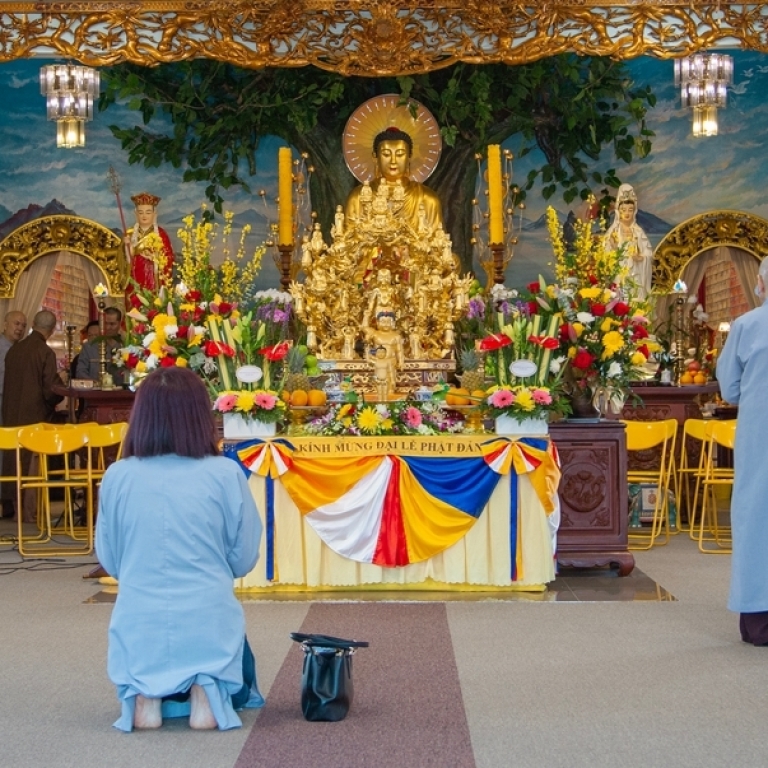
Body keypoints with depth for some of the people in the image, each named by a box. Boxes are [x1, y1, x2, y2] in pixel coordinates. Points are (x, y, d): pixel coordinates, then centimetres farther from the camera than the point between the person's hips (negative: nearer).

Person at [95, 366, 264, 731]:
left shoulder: (117, 476, -5)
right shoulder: (227, 475, -8)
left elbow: (109, 561, 7)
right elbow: (244, 560, 2)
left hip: (139, 629, 2)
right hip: (208, 625, -2)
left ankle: (145, 694, 6)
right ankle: (207, 689, 0)